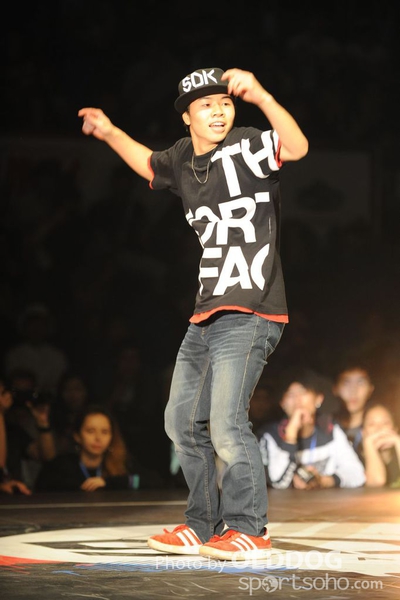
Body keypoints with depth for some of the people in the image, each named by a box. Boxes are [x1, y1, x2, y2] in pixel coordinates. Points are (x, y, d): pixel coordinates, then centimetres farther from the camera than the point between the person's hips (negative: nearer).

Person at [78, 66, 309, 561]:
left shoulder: (246, 148, -9)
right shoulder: (184, 158, 12)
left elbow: (296, 147, -30)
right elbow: (149, 165, 36)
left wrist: (262, 97, -42)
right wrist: (110, 134, 26)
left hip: (249, 313, -9)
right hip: (205, 316, 9)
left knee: (225, 422, -18)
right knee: (182, 422, 14)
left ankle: (248, 530, -5)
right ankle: (205, 525, 27)